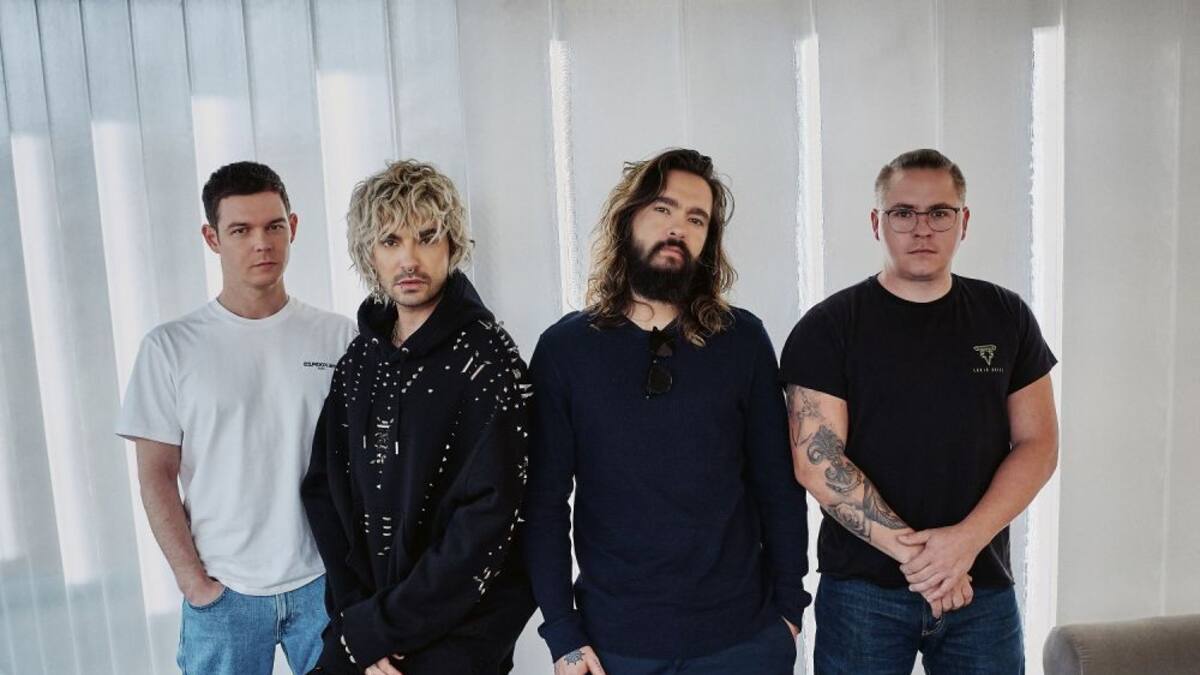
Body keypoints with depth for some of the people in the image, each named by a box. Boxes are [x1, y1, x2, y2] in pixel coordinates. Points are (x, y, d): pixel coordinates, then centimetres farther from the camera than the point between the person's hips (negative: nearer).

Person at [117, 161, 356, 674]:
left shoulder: (338, 337, -1)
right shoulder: (171, 347, -2)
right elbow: (157, 474, -1)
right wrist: (194, 581, -5)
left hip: (326, 580, 1)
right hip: (224, 592, 0)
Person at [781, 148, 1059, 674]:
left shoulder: (1006, 317, 4)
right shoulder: (829, 326, -6)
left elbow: (1037, 443, 2)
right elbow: (816, 461, -12)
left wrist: (967, 539, -11)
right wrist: (913, 552, -15)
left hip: (983, 586, 3)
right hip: (862, 590, -2)